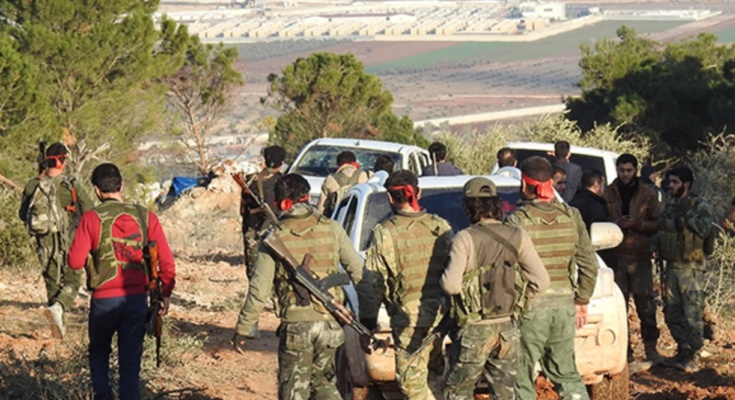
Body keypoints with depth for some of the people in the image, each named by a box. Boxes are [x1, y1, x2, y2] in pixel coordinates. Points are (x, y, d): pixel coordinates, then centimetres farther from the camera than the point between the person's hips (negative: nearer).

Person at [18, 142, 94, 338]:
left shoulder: (33, 186, -3)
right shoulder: (70, 185, -13)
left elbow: (23, 215, 8)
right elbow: (90, 212, -8)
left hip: (45, 245, 4)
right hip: (67, 243, -3)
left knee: (52, 283, 17)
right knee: (72, 282, 7)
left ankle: (58, 325, 22)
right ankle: (57, 308, -21)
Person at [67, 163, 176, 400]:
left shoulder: (92, 219, -7)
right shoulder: (145, 216, -1)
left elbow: (75, 262, -9)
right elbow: (166, 260, -2)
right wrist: (166, 294, 8)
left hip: (104, 299, -1)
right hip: (137, 299, 1)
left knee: (99, 353, 21)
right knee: (130, 360, 7)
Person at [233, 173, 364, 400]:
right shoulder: (331, 229, 0)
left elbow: (259, 290, -8)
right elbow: (358, 270, 1)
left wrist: (242, 329, 0)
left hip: (296, 326, -3)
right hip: (330, 324, 3)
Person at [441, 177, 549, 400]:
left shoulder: (465, 239, -12)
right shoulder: (517, 237, 0)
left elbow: (452, 285, -21)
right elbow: (541, 282, -1)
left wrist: (444, 278, 1)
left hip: (474, 331, -4)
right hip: (506, 329, 4)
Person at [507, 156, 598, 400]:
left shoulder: (518, 221, -12)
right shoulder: (571, 216, 3)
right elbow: (590, 265, 5)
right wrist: (582, 301, 16)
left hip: (530, 309, -5)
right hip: (564, 305, 5)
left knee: (522, 379, 4)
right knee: (566, 373, 15)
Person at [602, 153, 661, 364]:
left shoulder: (648, 195, 7)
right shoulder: (608, 194, 7)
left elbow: (657, 225, 3)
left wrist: (636, 224, -13)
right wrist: (616, 224, -11)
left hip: (640, 256, -1)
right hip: (615, 257, 1)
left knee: (646, 305, -3)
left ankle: (650, 348, 5)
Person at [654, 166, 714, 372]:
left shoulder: (699, 206, -6)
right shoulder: (670, 205, 14)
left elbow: (704, 229, -21)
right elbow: (661, 229, 25)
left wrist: (687, 214, -22)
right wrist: (656, 244, 7)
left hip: (691, 267, -7)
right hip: (672, 265, 7)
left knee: (692, 313, -7)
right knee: (672, 313, 10)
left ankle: (693, 357, -1)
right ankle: (683, 351, 22)